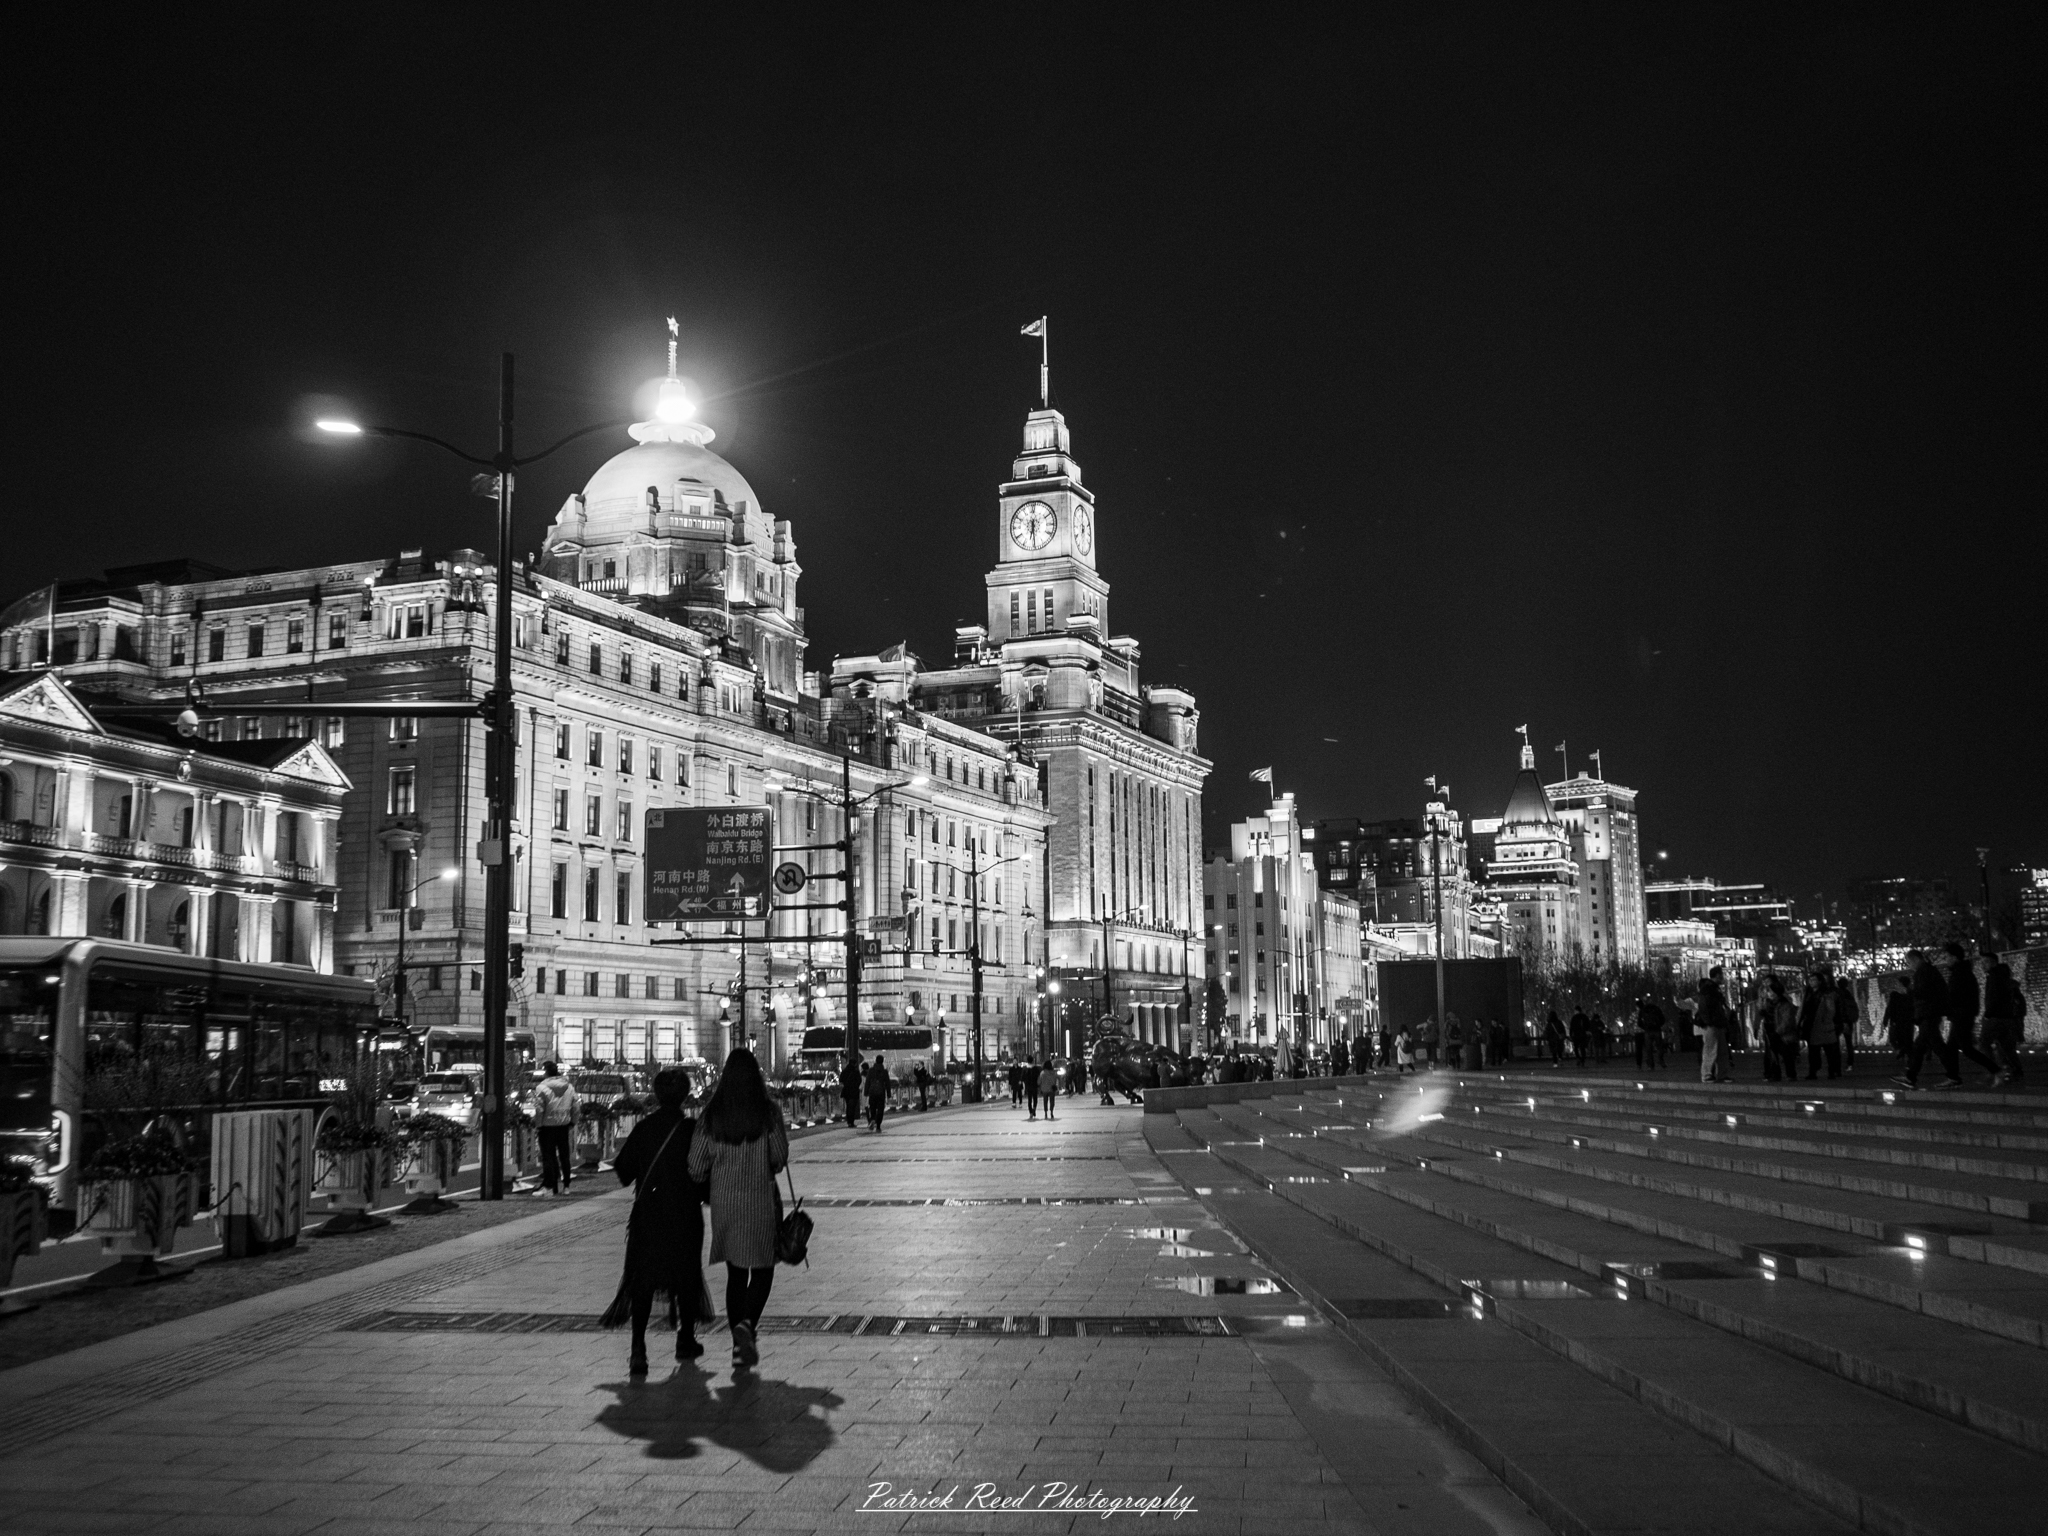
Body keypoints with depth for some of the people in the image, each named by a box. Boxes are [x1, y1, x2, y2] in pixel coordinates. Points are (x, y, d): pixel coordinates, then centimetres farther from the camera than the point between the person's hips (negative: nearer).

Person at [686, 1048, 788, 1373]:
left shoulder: (711, 1115, -2)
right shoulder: (769, 1112, -9)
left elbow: (696, 1167, -1)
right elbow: (780, 1157, -7)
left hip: (723, 1200, 3)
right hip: (760, 1200, -3)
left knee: (735, 1273, 13)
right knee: (762, 1269, 9)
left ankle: (739, 1345, 13)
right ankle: (747, 1323, -15)